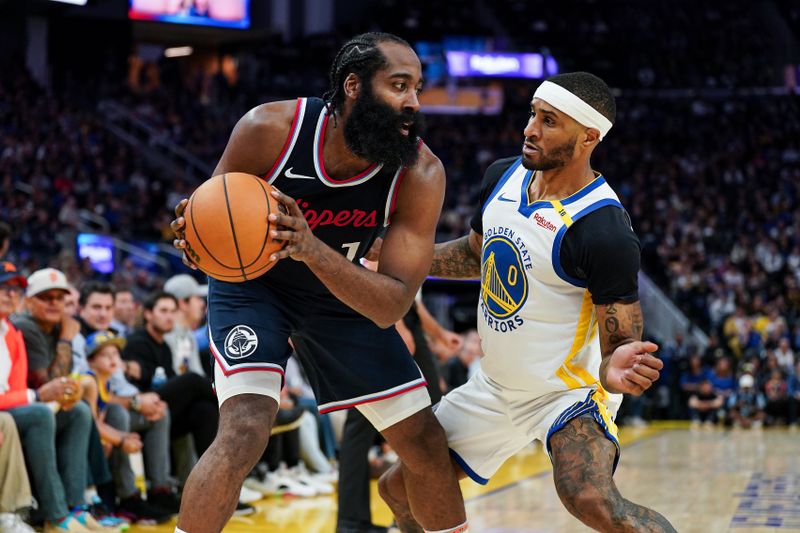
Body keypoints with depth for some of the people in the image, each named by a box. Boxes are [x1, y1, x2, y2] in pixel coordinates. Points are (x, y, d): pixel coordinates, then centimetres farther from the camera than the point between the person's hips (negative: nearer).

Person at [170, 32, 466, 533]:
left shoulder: (420, 174, -26)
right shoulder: (270, 129, -29)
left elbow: (390, 307, -29)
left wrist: (311, 249, -46)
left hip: (342, 292, 3)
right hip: (252, 284, -3)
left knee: (426, 441, 4)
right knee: (244, 432, -26)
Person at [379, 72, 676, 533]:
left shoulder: (606, 231, -28)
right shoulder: (504, 176, -4)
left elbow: (621, 346, -24)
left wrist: (615, 373, -47)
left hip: (571, 391, -8)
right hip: (497, 387, 8)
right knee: (399, 489, 11)